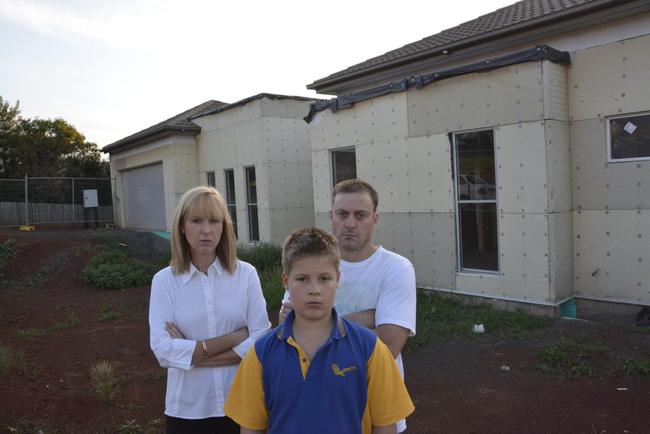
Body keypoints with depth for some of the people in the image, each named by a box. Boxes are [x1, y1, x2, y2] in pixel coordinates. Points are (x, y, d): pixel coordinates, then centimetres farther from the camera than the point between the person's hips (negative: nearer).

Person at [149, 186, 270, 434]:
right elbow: (163, 351, -14)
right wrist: (234, 337, -15)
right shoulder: (164, 280, -6)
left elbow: (262, 341, -11)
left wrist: (193, 353, -14)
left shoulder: (246, 274, -7)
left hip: (241, 404, 0)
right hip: (188, 410, 0)